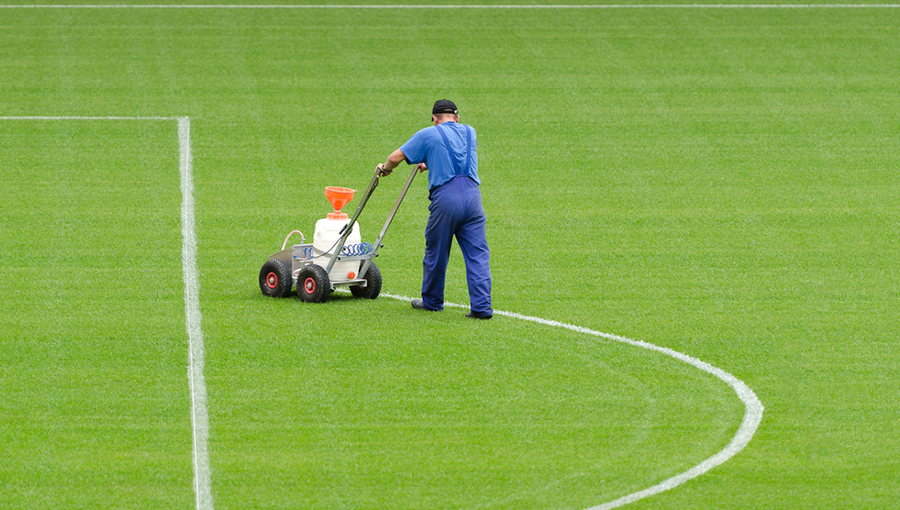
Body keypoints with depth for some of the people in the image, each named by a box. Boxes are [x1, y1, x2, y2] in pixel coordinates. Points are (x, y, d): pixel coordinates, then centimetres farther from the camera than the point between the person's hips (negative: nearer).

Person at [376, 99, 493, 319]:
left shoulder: (428, 135, 6)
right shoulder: (469, 132, 20)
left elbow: (397, 156, 6)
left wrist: (385, 168, 28)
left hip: (445, 196, -3)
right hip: (472, 194, 3)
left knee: (436, 253, 13)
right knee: (477, 254, 1)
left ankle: (432, 301, 28)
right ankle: (481, 306, -6)